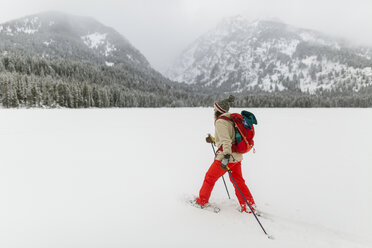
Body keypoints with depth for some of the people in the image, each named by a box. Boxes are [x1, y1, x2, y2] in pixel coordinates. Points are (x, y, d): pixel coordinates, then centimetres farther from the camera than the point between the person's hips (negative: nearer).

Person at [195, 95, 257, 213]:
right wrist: (213, 140, 30)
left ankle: (202, 201, 25)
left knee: (209, 178, 9)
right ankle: (250, 206, 18)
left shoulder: (220, 122, -13)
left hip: (226, 157, -8)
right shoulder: (231, 120, 14)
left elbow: (226, 140, -25)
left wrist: (226, 157, -32)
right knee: (238, 182, 16)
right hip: (237, 157, 9)